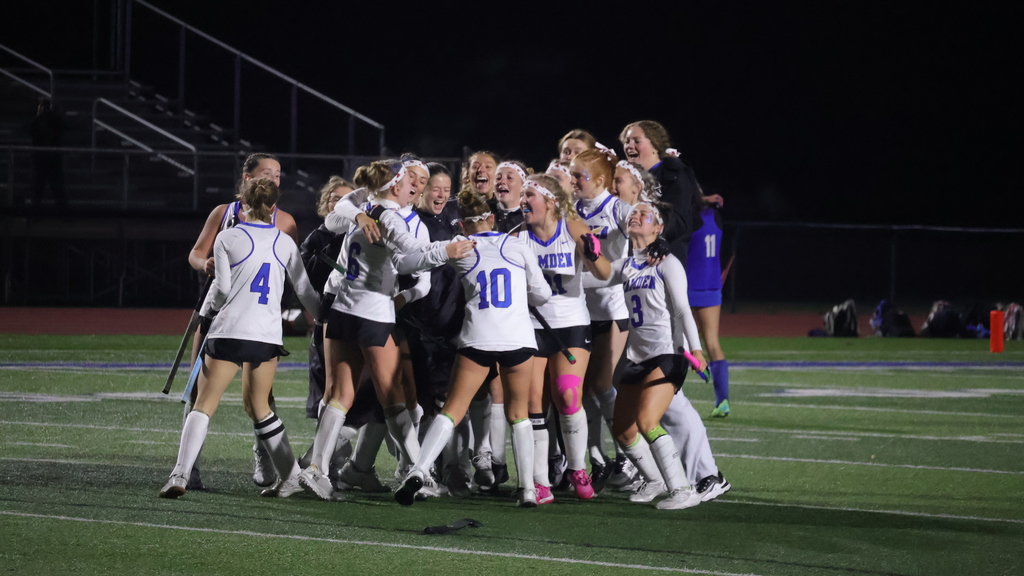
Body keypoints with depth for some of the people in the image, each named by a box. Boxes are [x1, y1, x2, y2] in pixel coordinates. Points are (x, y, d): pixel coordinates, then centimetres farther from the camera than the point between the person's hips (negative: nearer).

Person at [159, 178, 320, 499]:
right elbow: (305, 291, 15)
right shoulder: (285, 243, 11)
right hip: (268, 336, 3)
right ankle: (290, 477, 18)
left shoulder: (227, 238, 2)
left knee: (204, 404, -2)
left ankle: (180, 476, -14)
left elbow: (222, 288, -2)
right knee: (258, 406, 19)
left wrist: (206, 312, 18)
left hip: (229, 331, -3)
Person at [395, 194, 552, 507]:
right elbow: (541, 294, 14)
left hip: (477, 338, -1)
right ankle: (528, 489, 8)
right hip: (519, 338, 1)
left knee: (452, 410, 1)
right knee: (518, 413, 15)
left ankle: (418, 471, -17)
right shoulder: (517, 246, 9)